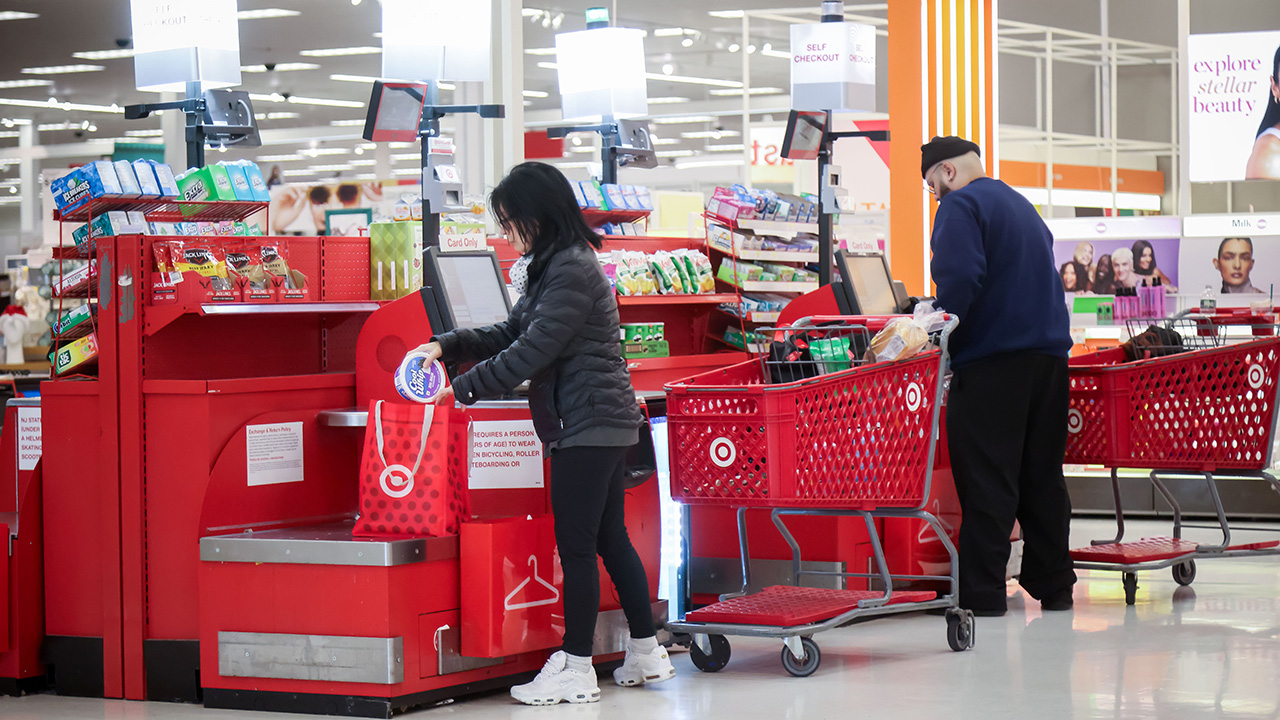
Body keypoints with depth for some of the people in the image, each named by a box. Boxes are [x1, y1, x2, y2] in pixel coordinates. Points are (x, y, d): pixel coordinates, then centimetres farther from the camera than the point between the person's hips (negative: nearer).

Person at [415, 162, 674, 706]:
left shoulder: (572, 270, -17)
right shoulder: (551, 267, 15)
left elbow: (532, 350, -19)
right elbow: (512, 333, 20)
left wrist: (464, 388, -13)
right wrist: (446, 346, 10)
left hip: (588, 426, -10)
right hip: (601, 422, 10)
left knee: (576, 545, -6)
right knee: (609, 538, 15)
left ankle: (576, 670, -1)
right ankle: (646, 653, 22)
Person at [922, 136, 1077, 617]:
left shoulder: (961, 206, -5)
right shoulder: (1023, 207, 23)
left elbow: (961, 279, -20)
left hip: (992, 360, -8)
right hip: (1049, 352, 8)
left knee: (985, 481, -6)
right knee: (1042, 475, 13)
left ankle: (982, 595, -6)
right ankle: (1053, 586, 17)